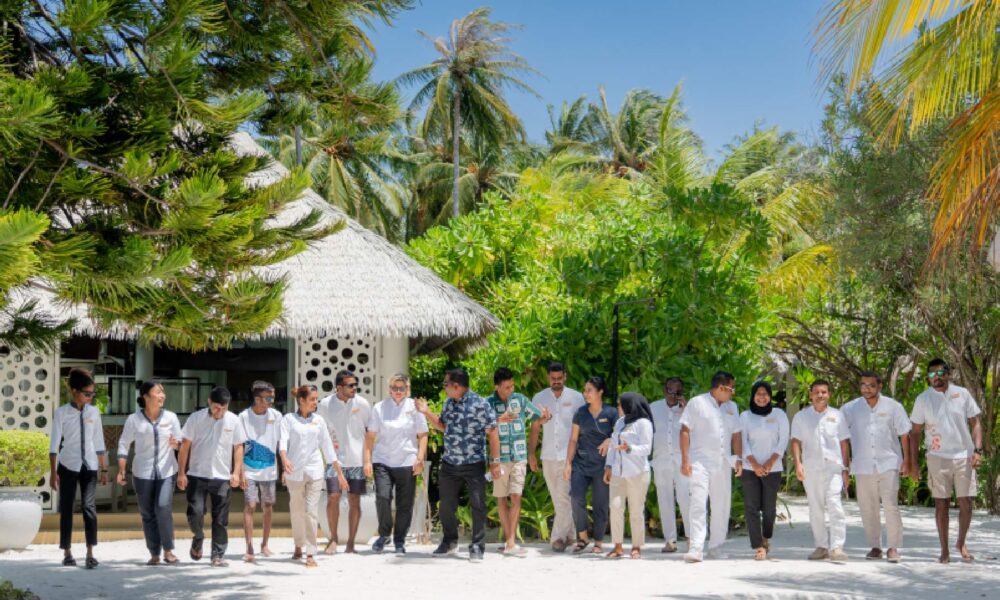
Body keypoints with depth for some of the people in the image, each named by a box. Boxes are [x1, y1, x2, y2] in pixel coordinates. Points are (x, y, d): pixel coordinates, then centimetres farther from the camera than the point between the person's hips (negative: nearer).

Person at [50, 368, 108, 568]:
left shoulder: (94, 412, 3)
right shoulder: (61, 413, -5)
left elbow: (99, 442, 8)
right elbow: (54, 444, -5)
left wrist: (104, 469, 8)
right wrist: (53, 472, -8)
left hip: (89, 465, 2)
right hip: (68, 465, -1)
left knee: (89, 507, -6)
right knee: (66, 509, 6)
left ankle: (90, 554, -4)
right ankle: (67, 553, 15)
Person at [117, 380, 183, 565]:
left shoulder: (171, 417, 1)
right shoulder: (134, 419, -3)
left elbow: (180, 443, 4)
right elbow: (124, 444, 2)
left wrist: (176, 443, -20)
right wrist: (121, 470, -4)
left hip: (166, 471, 0)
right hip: (142, 473, 0)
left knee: (163, 507, -17)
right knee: (147, 514, 3)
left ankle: (168, 550, -5)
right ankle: (154, 554, 14)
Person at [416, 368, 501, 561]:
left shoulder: (479, 404, -14)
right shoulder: (449, 403, 8)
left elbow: (492, 433, -12)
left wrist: (495, 461, -14)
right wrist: (427, 412, 9)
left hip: (473, 465, -6)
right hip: (449, 464, 6)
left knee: (478, 506, -2)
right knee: (446, 505, 12)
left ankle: (477, 547, 6)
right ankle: (449, 541, 29)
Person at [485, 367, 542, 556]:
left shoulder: (520, 399, 4)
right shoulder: (488, 403, -3)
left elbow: (539, 417, 15)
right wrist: (499, 420, -26)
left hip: (519, 456, 1)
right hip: (499, 457, -1)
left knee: (516, 497, -7)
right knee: (501, 499, 6)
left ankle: (510, 542, -9)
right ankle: (509, 539, 16)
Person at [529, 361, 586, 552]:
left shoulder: (576, 398, 2)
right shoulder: (539, 398, 8)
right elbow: (535, 428, 10)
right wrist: (531, 453, 3)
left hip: (569, 456, -3)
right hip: (548, 456, 3)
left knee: (564, 497, -12)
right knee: (558, 499, 8)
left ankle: (558, 537, -12)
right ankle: (569, 535, 18)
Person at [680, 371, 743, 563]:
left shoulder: (732, 407, 14)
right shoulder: (697, 403, -3)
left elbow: (736, 435, 18)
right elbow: (685, 431, -5)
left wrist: (738, 459, 8)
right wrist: (685, 460, -11)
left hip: (723, 464, 6)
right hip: (700, 462, -6)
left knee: (721, 506, 8)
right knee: (698, 505, -13)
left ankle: (716, 547, 19)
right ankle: (695, 549, -17)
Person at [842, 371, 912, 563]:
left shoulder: (893, 407, 2)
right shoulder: (851, 409, 4)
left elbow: (904, 434, 6)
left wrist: (906, 460, 1)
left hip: (888, 464, -2)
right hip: (863, 466, 2)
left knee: (890, 506, -9)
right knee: (868, 509, 6)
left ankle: (893, 547, -4)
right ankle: (874, 546, 17)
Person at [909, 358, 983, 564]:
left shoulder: (962, 394, 2)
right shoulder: (923, 399, 1)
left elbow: (975, 424, 5)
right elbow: (915, 432, 4)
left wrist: (977, 450, -7)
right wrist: (913, 462, -1)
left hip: (964, 456, 1)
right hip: (938, 457, -1)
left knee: (966, 503, -1)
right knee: (941, 504, 2)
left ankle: (961, 544, 20)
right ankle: (944, 550, 10)